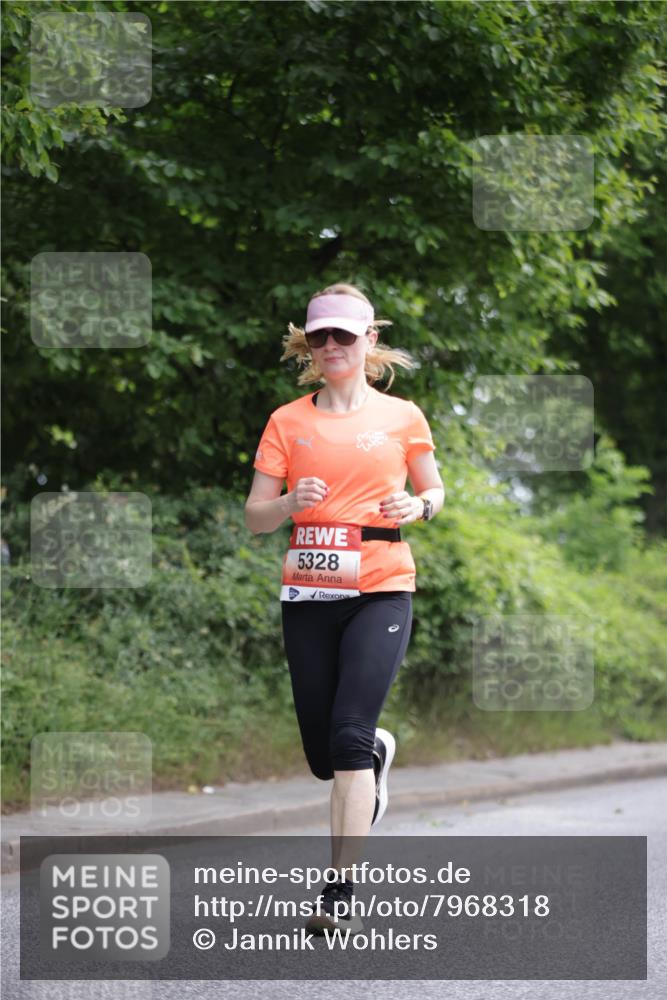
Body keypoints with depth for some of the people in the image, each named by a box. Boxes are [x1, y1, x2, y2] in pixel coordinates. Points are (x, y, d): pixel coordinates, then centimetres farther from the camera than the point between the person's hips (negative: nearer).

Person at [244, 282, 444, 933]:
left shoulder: (402, 417, 6)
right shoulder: (287, 422, 7)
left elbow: (434, 491, 18)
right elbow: (254, 516, 6)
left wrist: (418, 506, -5)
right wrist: (293, 502, -15)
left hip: (380, 591, -2)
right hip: (307, 594, 2)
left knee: (348, 736, -17)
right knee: (322, 754, 6)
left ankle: (341, 889, -13)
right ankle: (378, 753, 43)